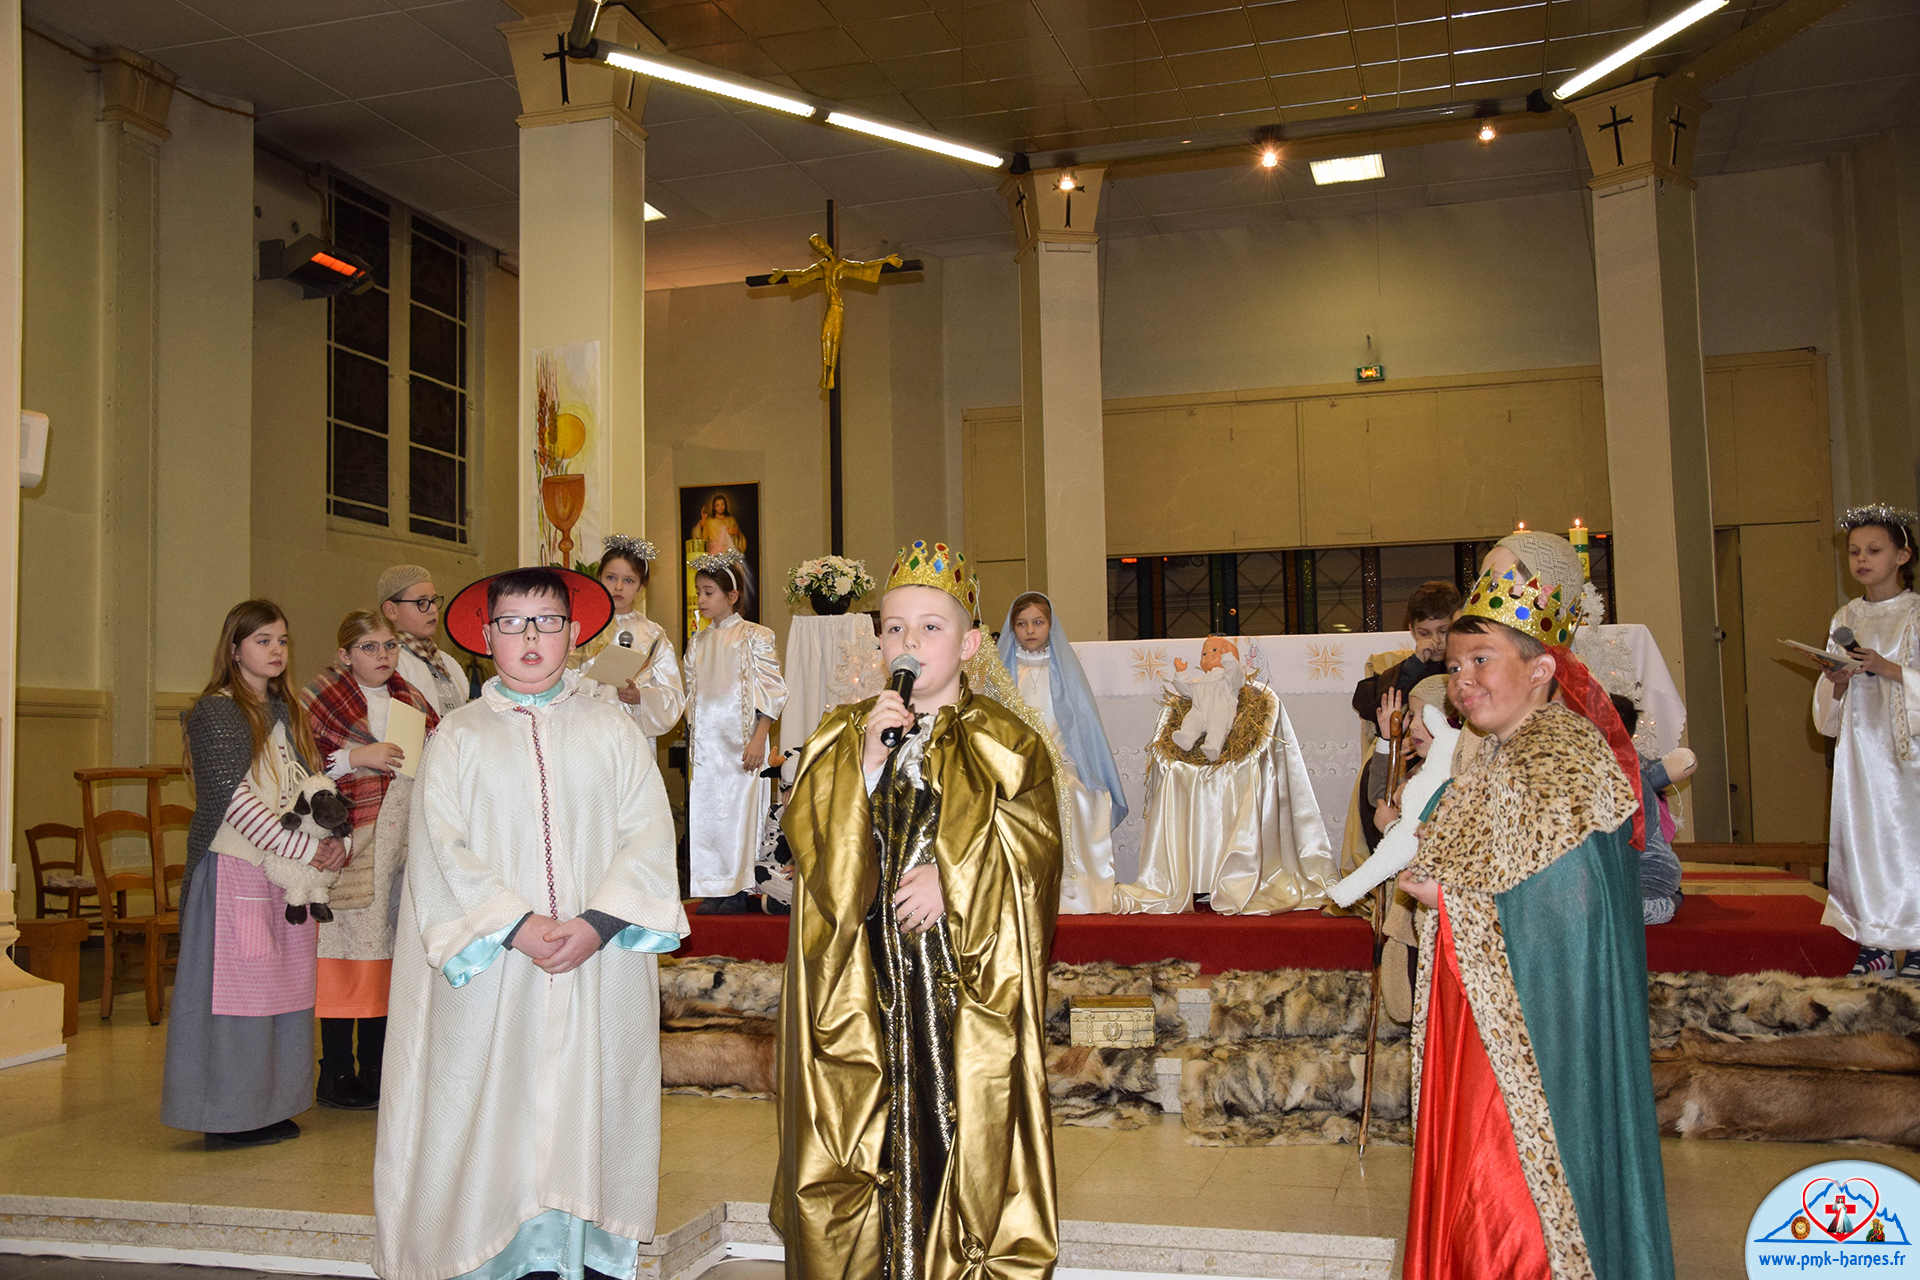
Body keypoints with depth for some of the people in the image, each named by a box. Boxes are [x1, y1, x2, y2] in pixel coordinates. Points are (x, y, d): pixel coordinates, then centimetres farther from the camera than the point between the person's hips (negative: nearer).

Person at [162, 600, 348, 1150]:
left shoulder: (287, 712, 16)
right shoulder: (215, 711, -7)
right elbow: (233, 797, -15)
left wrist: (331, 840, -1)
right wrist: (305, 850, -17)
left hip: (290, 873, 7)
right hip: (236, 870, -7)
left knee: (283, 986, 9)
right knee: (235, 985, -3)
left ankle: (267, 1106, 18)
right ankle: (227, 1116, 6)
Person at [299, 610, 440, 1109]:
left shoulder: (410, 699, 16)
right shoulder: (320, 699, -2)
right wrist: (357, 757, -17)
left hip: (406, 842, 6)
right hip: (351, 847, -6)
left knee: (392, 951, 8)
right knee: (350, 946, -4)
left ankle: (377, 1071, 18)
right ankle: (335, 1075, 8)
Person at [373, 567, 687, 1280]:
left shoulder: (613, 732, 8)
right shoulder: (458, 737, 7)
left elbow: (649, 836, -1)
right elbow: (441, 848, -2)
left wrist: (599, 921, -15)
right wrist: (516, 925, -14)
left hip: (600, 967, 1)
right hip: (492, 966, 0)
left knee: (588, 1106, 2)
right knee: (496, 1110, 0)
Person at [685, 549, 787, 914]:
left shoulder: (754, 636, -2)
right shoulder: (697, 642, 14)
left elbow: (771, 691, -6)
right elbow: (692, 695, 18)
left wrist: (758, 740, -12)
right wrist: (692, 743, 13)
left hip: (740, 741, -5)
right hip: (705, 743, 5)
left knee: (739, 809, -5)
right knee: (705, 811, 3)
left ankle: (738, 890, 4)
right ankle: (715, 889, 12)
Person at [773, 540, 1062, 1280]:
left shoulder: (1008, 745, 4)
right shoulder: (839, 738, 10)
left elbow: (1032, 851, -4)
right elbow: (810, 843, -2)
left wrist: (953, 878, -15)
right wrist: (867, 760, -12)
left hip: (967, 996, -2)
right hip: (862, 993, 2)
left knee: (963, 1138, 0)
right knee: (854, 1151, 2)